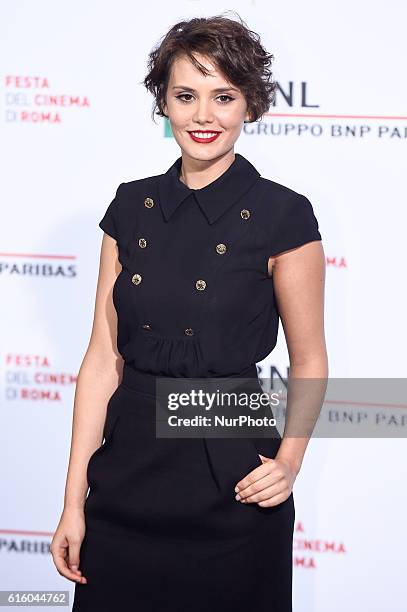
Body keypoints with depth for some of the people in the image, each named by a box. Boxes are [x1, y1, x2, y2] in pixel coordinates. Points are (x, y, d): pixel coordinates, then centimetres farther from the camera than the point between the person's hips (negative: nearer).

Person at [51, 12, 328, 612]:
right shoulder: (132, 207, 4)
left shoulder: (283, 215, -7)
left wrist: (289, 462, -16)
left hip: (231, 479, -3)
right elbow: (104, 357, 3)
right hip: (128, 466, 4)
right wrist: (75, 499, -1)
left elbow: (308, 361, 0)